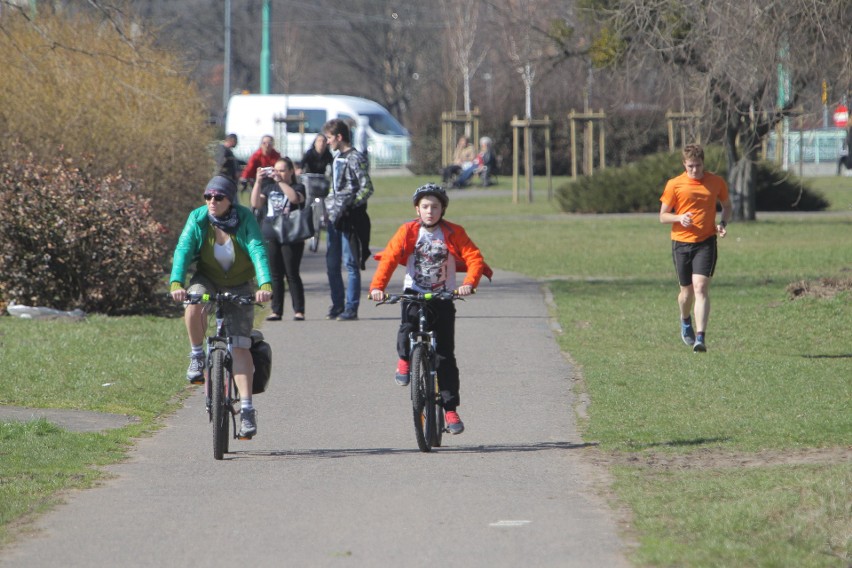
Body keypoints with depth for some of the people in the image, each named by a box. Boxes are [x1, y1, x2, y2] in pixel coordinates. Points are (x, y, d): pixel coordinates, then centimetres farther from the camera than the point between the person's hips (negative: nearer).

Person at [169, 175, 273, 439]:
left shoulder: (245, 219, -19)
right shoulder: (198, 218, -15)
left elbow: (258, 251, -29)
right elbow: (183, 250, -24)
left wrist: (265, 285, -45)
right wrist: (176, 283, -40)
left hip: (239, 286, -1)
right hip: (207, 279, 1)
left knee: (239, 346, -11)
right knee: (193, 306, -35)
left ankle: (247, 409, -10)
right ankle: (197, 356, -10)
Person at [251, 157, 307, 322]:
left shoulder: (298, 188, 3)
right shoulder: (269, 187, 14)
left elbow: (295, 198, -20)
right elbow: (256, 203, 1)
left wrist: (280, 181, -20)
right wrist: (258, 182, -9)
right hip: (269, 237, 4)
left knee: (292, 274, -5)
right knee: (275, 275, 4)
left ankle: (299, 310, -3)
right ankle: (276, 311, 6)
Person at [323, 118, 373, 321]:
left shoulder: (355, 158, -10)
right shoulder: (337, 157, 17)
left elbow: (367, 188, -15)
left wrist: (349, 205, -22)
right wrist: (328, 204, 18)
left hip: (350, 219, -9)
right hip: (334, 217, 9)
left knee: (351, 263, -6)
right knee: (332, 264, 11)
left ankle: (351, 309, -5)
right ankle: (337, 305, 20)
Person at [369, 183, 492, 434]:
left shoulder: (453, 233, -2)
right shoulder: (408, 232, -3)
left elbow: (474, 258, -7)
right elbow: (389, 258, -11)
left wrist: (469, 283, -26)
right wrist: (377, 286, -26)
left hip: (443, 298, 0)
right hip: (414, 293, 0)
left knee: (445, 356, -3)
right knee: (408, 328, -31)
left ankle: (451, 409, 3)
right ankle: (405, 360, 4)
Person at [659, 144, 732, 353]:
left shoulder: (716, 182, 3)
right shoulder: (674, 185, -1)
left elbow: (727, 206, 19)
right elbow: (663, 216, 4)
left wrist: (723, 223, -1)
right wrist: (679, 218, -17)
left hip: (706, 242, -1)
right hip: (681, 242, 1)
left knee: (700, 288, -16)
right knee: (687, 291, 10)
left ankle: (700, 337, -22)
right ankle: (685, 321, 43)